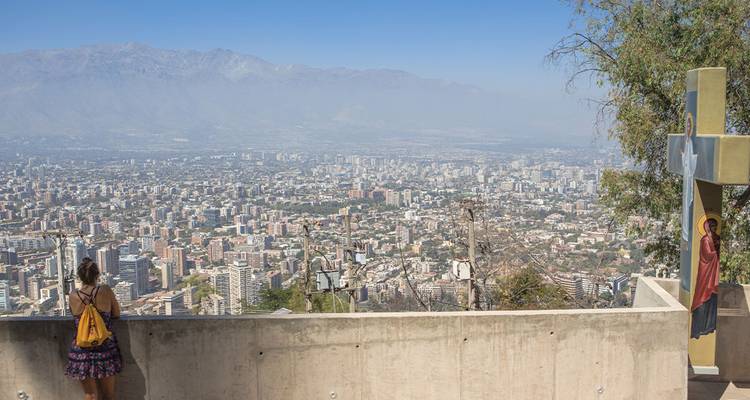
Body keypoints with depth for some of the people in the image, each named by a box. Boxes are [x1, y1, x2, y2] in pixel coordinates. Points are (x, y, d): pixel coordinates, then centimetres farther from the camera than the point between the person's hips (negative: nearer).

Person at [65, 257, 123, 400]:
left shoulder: (73, 296, -5)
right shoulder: (105, 291, -9)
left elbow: (76, 314, 11)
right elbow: (117, 314, 3)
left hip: (82, 350, 1)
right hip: (105, 348, -1)